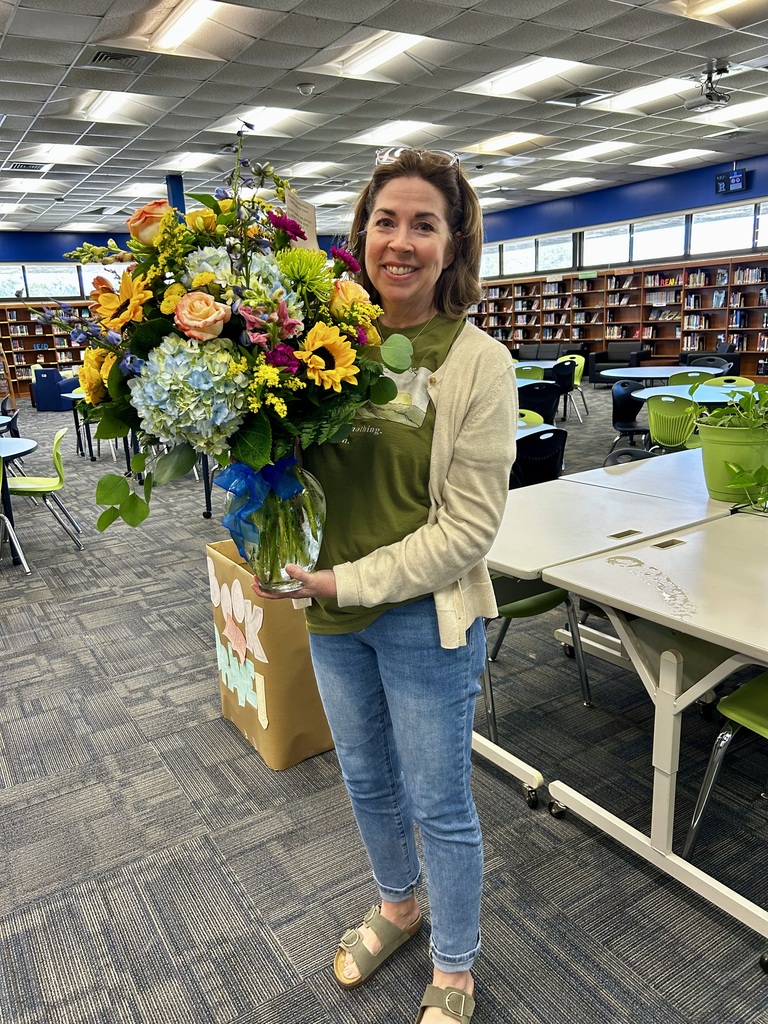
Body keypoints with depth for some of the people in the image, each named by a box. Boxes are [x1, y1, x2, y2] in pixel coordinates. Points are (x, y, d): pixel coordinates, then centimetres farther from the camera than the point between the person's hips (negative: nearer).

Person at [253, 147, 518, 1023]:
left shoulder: (479, 364, -14)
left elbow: (466, 529, -16)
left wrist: (348, 581, -19)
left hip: (425, 619, -4)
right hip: (332, 616, 5)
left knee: (438, 804, 14)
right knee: (365, 779, 24)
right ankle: (396, 905, 55)